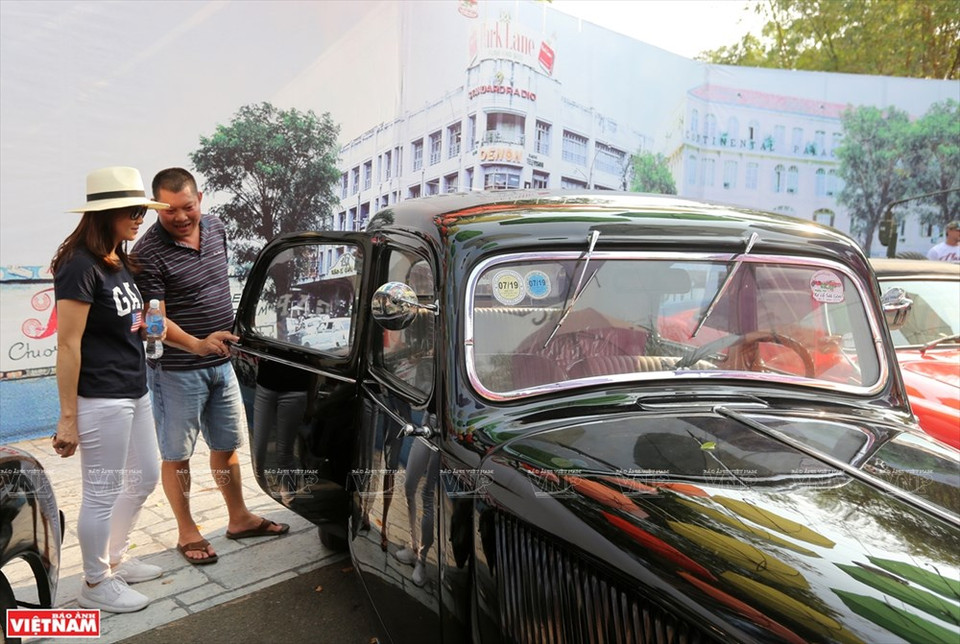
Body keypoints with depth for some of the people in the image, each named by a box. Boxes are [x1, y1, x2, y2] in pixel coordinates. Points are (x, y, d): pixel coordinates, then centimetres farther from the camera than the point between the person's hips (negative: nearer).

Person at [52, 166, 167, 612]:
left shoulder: (120, 262, 11)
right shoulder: (80, 266, -16)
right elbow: (68, 345, -18)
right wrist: (67, 417, -17)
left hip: (134, 392, 9)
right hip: (101, 400, -9)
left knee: (144, 478, 20)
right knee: (102, 494, 5)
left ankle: (113, 559, 39)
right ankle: (95, 585, 24)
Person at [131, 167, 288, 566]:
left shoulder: (216, 229, 3)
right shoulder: (149, 253, -18)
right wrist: (197, 344, -38)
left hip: (221, 364, 7)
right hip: (177, 371, -6)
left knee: (226, 445, 17)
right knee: (177, 455, 7)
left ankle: (239, 519, 32)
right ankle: (187, 533, 23)